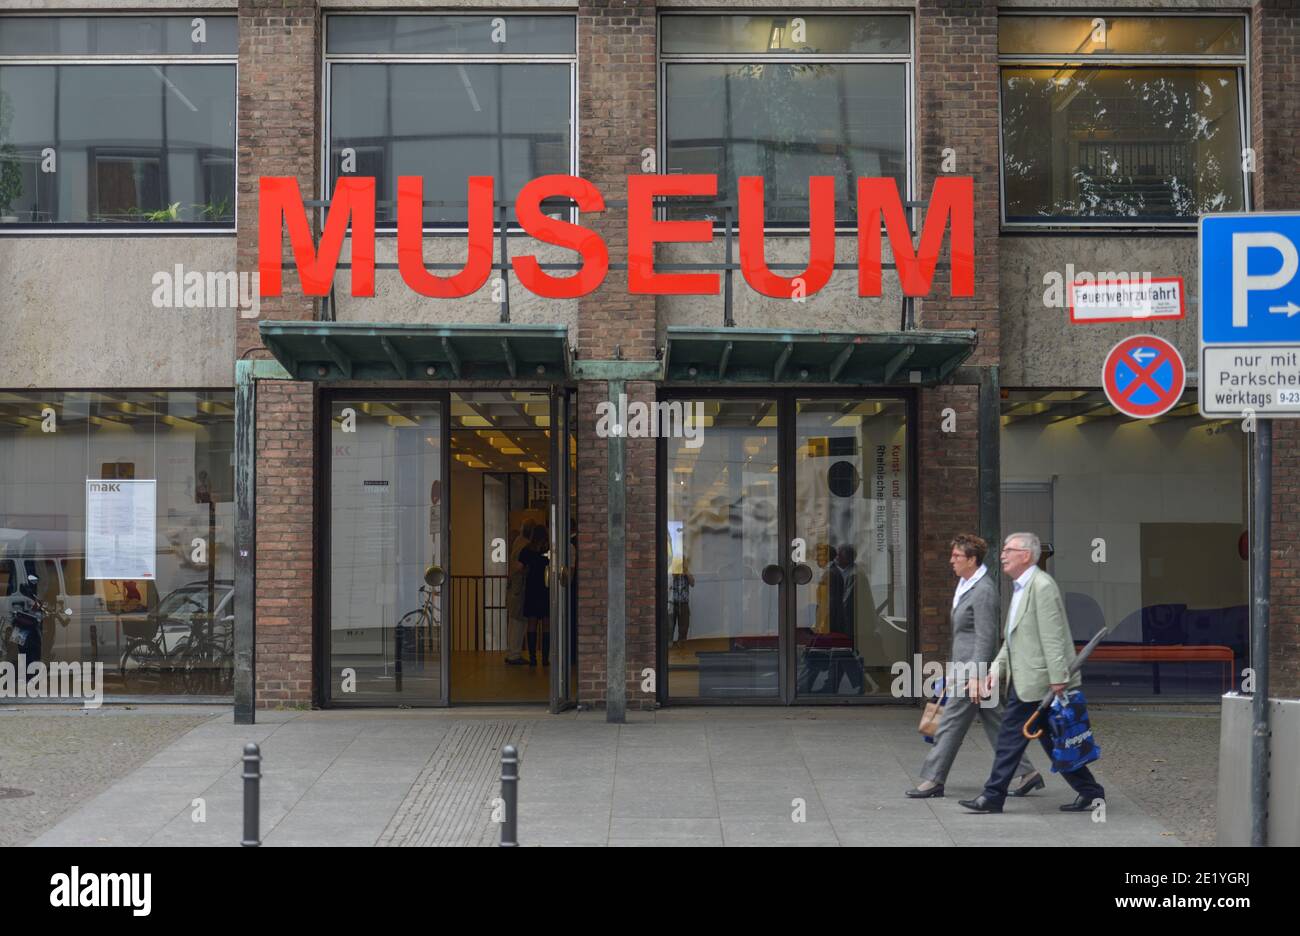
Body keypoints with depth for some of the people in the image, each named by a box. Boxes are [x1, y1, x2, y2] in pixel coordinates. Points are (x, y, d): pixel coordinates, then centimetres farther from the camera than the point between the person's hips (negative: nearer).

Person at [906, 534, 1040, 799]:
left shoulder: (983, 591, -17)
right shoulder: (965, 584, 14)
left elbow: (985, 637, -20)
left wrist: (975, 676, -23)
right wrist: (955, 668, 24)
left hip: (974, 667, -10)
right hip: (966, 667, 10)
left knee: (951, 723, -4)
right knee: (993, 723, 12)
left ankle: (933, 780, 2)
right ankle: (1027, 773, 16)